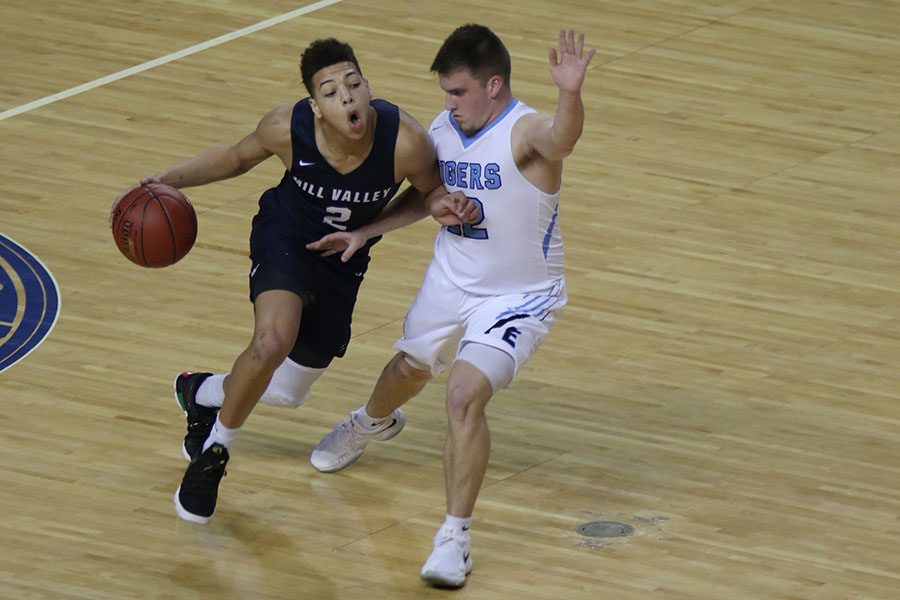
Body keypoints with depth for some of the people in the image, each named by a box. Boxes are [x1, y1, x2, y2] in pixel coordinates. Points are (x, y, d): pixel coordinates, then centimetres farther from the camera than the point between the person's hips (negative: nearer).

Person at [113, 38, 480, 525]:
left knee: (287, 391, 15)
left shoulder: (405, 142, -31)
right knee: (273, 341, -32)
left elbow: (430, 190, -7)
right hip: (286, 236, -3)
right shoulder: (289, 128, -28)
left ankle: (201, 393, 48)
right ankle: (213, 452, -7)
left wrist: (439, 205, -30)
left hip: (344, 259, 3)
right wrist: (169, 179, -15)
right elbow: (238, 158, -5)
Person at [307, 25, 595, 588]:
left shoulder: (526, 133, -28)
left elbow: (561, 139, -54)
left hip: (517, 297, -7)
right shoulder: (443, 130, -7)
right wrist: (364, 231, 4)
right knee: (408, 370, 29)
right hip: (450, 282, 7)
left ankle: (455, 538, -15)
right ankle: (371, 423, 66)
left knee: (466, 395, -24)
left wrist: (571, 94, -75)